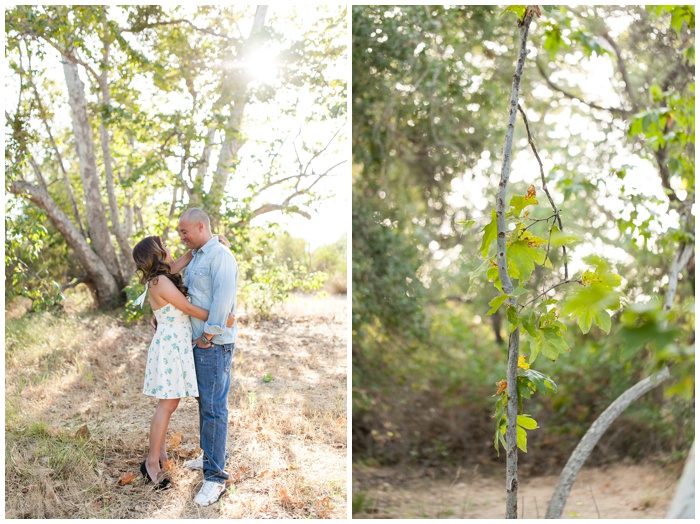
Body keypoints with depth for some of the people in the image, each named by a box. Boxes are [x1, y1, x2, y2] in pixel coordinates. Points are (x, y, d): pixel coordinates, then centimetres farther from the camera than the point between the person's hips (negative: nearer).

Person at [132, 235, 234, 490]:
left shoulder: (163, 275, 9)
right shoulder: (161, 282, -17)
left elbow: (188, 256, 17)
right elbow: (188, 308, -15)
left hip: (177, 345, 9)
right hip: (170, 346, -9)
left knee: (168, 402, 15)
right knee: (168, 404, -6)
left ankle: (160, 450, 24)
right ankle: (152, 462, -1)